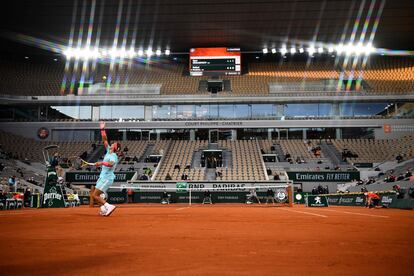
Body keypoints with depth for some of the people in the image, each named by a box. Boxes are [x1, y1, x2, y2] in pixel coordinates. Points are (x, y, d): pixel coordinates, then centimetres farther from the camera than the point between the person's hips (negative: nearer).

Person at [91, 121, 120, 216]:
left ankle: (108, 206, -11)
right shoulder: (108, 151, 9)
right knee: (95, 195, 12)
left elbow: (110, 164, -37)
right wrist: (102, 129, 9)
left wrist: (101, 163, -47)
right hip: (103, 176, 9)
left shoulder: (114, 156, -16)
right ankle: (104, 209, 16)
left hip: (107, 178, -9)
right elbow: (105, 140, 13)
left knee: (95, 195, -11)